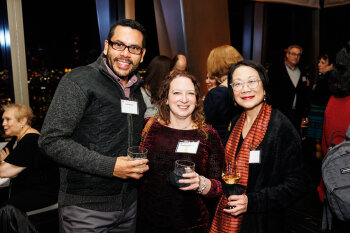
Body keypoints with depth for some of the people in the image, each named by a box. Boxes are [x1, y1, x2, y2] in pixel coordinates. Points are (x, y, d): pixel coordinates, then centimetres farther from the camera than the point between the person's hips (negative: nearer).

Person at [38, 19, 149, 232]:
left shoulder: (138, 90, 10)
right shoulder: (80, 81, -12)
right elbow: (51, 140, -18)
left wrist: (142, 164, 4)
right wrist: (110, 166, -22)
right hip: (86, 208, -6)